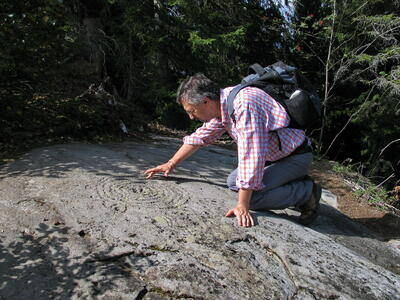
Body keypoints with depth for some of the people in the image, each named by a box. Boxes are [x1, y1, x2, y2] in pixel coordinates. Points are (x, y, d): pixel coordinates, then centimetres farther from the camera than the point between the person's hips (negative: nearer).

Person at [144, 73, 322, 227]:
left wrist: (242, 206, -30)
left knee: (252, 197, -22)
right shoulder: (222, 104, -3)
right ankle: (294, 183, 14)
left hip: (295, 156, -9)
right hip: (272, 154, 9)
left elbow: (250, 157, -35)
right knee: (233, 183, 9)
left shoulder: (243, 105, -32)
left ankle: (307, 191, 0)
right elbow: (199, 137, 10)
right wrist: (171, 164, 10)